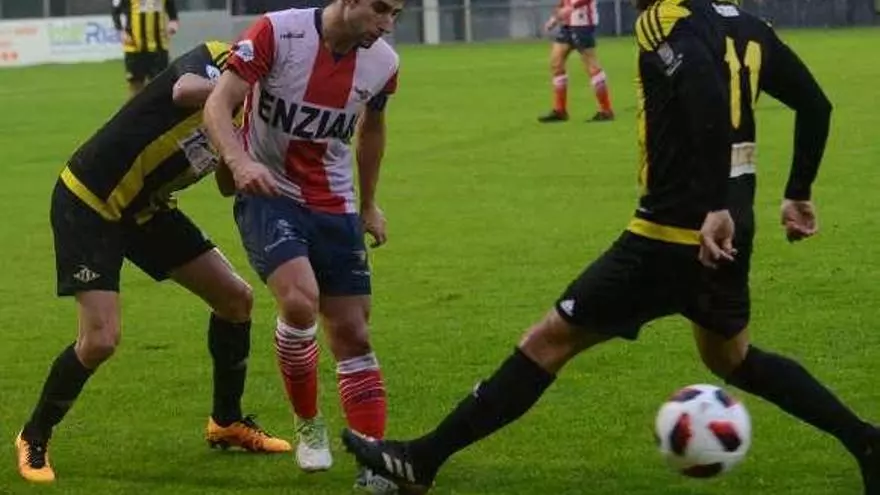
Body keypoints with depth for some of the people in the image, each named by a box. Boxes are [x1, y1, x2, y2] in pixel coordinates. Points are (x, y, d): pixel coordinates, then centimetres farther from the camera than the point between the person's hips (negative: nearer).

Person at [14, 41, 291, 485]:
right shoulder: (216, 58, -19)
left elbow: (229, 186, 6)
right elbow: (185, 91, -42)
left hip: (145, 209, 9)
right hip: (88, 202, -9)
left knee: (235, 298, 8)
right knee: (100, 339, -17)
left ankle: (227, 422, 27)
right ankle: (34, 439, 7)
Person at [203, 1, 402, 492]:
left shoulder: (383, 63, -4)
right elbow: (218, 104, -20)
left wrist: (369, 204, 24)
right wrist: (239, 161, -38)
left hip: (335, 206, 4)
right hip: (268, 192, -4)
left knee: (352, 333, 0)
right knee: (300, 300, -26)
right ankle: (309, 424, -2)